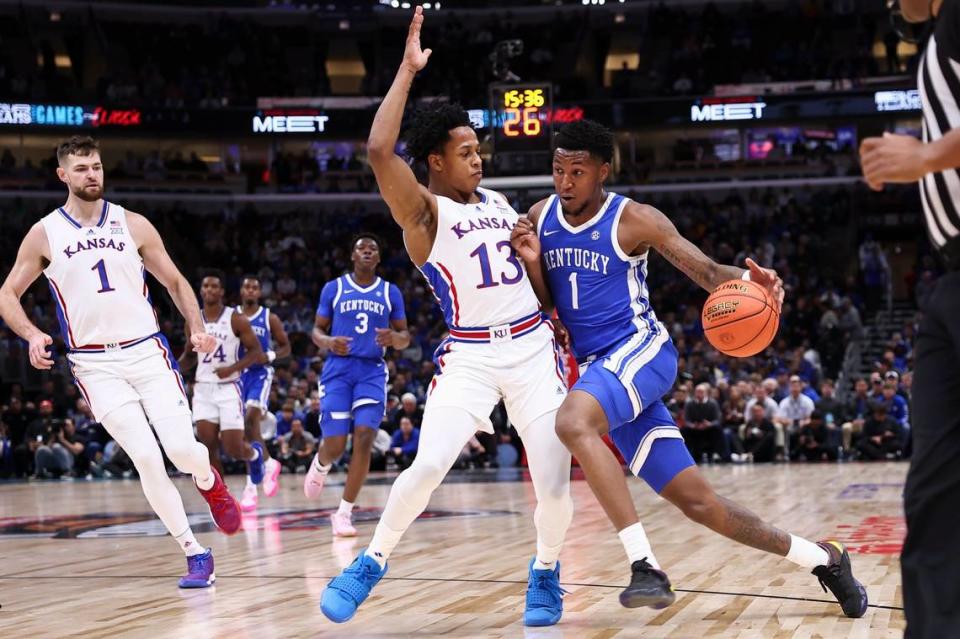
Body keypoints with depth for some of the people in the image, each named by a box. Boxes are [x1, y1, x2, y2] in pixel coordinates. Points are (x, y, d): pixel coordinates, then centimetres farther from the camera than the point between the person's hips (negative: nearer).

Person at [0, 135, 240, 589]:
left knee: (181, 449, -12)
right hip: (94, 364, -1)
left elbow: (175, 282, 12)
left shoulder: (133, 225, 5)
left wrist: (196, 327, -6)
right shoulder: (44, 235, 2)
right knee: (147, 459, -11)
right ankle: (195, 554, 1)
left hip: (147, 351, 1)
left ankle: (208, 480, 26)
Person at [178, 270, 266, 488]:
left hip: (228, 388, -4)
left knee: (233, 448, -6)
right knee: (209, 449, -4)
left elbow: (256, 351, -5)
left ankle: (255, 453, 30)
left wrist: (232, 368, -19)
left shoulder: (236, 319, -5)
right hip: (203, 389, 4)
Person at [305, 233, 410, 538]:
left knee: (364, 438, -15)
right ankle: (319, 468, 32)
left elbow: (404, 337, 12)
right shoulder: (333, 288, 6)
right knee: (335, 444, -8)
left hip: (372, 371, 1)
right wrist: (328, 342, -15)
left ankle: (344, 513, -6)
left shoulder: (391, 292, 9)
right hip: (338, 369, -1)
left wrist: (394, 338, -13)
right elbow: (317, 330, 9)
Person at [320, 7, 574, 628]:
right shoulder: (424, 212, -6)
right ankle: (371, 564, 2)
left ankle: (545, 572, 24)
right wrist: (408, 70, -19)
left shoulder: (499, 203, 13)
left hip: (533, 349, 4)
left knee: (555, 485, -5)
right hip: (469, 356, -4)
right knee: (428, 466, -22)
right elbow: (379, 151, -25)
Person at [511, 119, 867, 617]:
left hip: (640, 350, -6)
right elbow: (543, 307, 14)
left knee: (573, 422, -36)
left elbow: (706, 270, -8)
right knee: (695, 500, 3)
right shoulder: (540, 218, 9)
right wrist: (532, 261, -7)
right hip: (598, 369, 6)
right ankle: (822, 559, 18)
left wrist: (746, 279, -30)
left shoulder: (633, 219, -7)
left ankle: (644, 565, -34)